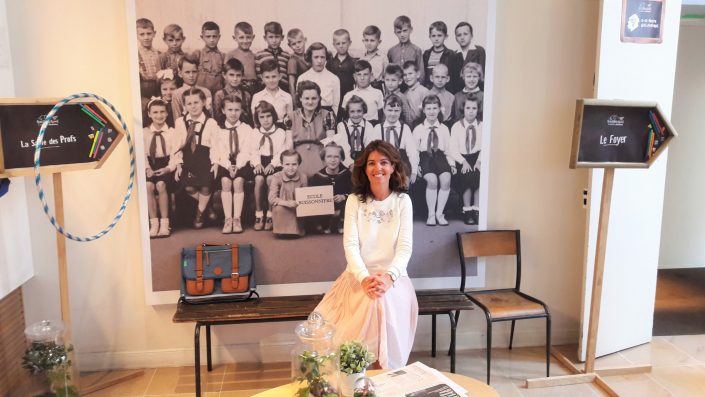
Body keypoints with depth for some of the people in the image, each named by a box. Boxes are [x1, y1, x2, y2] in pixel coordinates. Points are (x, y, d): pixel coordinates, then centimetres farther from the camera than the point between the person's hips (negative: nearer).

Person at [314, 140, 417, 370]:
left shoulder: (403, 201, 2)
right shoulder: (354, 201, 2)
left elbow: (405, 246, -7)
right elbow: (350, 244, -8)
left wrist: (389, 276, -27)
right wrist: (365, 278, -26)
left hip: (393, 281, 0)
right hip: (359, 279, 0)